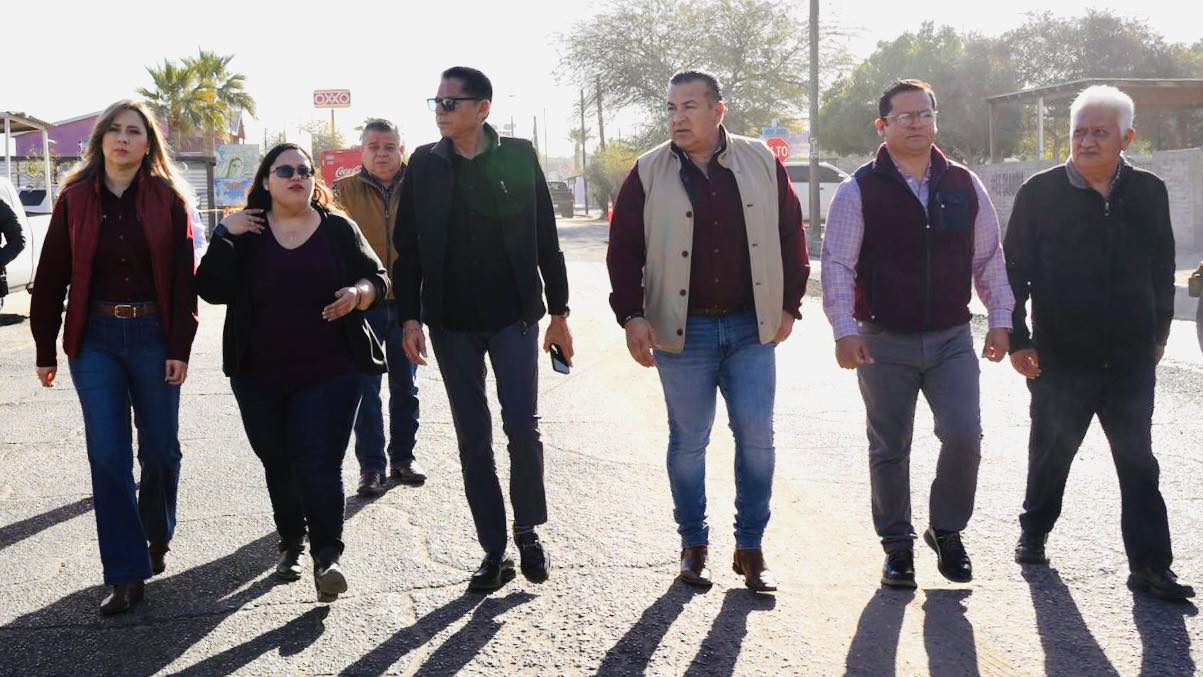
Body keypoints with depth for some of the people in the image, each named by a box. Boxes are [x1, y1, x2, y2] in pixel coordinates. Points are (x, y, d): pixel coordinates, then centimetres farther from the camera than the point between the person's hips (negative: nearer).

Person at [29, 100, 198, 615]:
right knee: (108, 455, -2)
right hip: (95, 338, 1)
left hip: (153, 335, 0)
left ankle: (158, 535, 36)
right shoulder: (76, 198, 3)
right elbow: (52, 276, 5)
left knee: (159, 449, 8)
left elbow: (183, 277, -2)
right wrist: (45, 349, 4)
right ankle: (126, 575, 4)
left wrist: (180, 347, -8)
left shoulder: (168, 199, 0)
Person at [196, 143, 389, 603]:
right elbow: (212, 291, -5)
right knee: (278, 464, 14)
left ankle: (327, 557, -13)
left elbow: (377, 278, 6)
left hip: (329, 373, -2)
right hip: (259, 376, 3)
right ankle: (291, 544, 31)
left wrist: (358, 294, -16)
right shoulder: (245, 233, 4)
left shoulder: (338, 229, 2)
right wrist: (224, 236, -16)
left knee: (319, 463, -13)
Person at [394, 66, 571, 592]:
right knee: (473, 439, 4)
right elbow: (407, 247, 6)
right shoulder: (424, 165, 4)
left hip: (513, 314, -2)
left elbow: (545, 238, 3)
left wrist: (558, 312, 1)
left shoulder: (518, 156, 0)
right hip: (451, 321, 2)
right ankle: (494, 551, 14)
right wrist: (409, 317, -2)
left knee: (522, 426, -7)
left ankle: (528, 532, 16)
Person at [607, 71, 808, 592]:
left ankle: (750, 548, 14)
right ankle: (694, 545, 22)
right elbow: (623, 249, 2)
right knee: (688, 441, 7)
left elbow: (791, 234, 10)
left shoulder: (761, 163, 3)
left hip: (751, 328, 1)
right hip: (681, 331, -1)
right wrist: (632, 315, -7)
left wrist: (789, 305, 7)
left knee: (756, 436, 1)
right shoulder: (648, 173, 0)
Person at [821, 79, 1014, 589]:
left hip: (953, 339, 2)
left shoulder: (965, 186, 6)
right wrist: (844, 330, -14)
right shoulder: (859, 191, -3)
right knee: (889, 449, 7)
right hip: (884, 343, -2)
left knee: (964, 437, -7)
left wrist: (1000, 320, 7)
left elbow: (989, 259, 12)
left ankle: (947, 530, 17)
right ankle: (897, 546, 22)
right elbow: (837, 264, -6)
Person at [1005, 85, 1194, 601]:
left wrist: (1158, 333, 13)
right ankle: (1033, 534, 34)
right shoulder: (1040, 192, -4)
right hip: (1060, 358, -2)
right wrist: (1018, 339, -5)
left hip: (1131, 357, 2)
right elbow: (1014, 269, -1)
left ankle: (1150, 566, 9)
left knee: (1138, 462, 4)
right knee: (1051, 452, 13)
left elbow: (1162, 267, 12)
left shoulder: (1149, 192, 3)